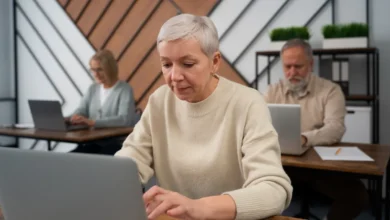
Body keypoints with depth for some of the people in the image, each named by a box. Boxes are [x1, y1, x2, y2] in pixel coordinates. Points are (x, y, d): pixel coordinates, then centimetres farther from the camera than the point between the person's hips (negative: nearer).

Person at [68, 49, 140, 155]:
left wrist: (92, 122, -32)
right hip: (94, 142, 6)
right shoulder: (92, 88, 17)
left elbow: (124, 119, -22)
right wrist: (67, 119, -16)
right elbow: (81, 111, 8)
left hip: (117, 144, -5)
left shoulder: (125, 90, -6)